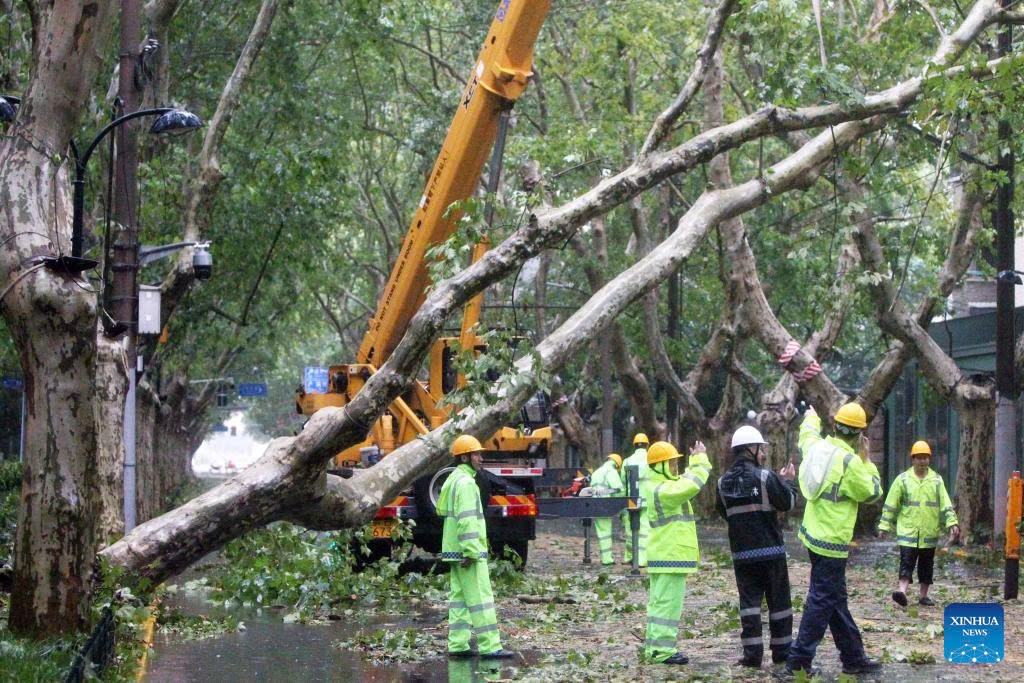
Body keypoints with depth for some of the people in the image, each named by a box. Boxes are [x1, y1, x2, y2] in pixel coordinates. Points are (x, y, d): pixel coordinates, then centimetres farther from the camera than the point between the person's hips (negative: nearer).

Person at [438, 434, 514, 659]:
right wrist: (471, 552, -24)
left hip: (455, 551, 10)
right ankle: (489, 646, -11)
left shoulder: (454, 479, 17)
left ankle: (457, 644, 10)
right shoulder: (465, 482, -15)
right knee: (480, 597, -9)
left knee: (459, 597, 10)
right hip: (467, 551, -10)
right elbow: (467, 519, -21)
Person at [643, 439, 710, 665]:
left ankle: (653, 646, 18)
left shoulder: (655, 486, 12)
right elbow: (692, 485, -27)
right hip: (671, 556, -11)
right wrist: (700, 460, -14)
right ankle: (661, 650, -8)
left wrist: (696, 462, 15)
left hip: (661, 555, 11)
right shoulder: (663, 491, -20)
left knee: (658, 601, 13)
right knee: (668, 602, -8)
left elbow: (685, 482, 24)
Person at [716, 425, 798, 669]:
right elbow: (788, 502, -8)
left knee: (749, 601, 4)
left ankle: (752, 653, -3)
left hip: (742, 553, 3)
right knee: (779, 601, 8)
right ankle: (781, 651, 14)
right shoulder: (765, 477, -13)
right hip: (771, 550, -3)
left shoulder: (724, 482, 2)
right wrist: (788, 481, 8)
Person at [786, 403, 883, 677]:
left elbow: (808, 434, 29)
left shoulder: (818, 447, 2)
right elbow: (872, 493, -7)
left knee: (836, 600, 14)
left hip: (813, 534, 9)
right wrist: (866, 460, 2)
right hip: (832, 542, -9)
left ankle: (854, 657, 21)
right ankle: (799, 660, -3)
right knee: (821, 602, -3)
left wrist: (811, 417, 49)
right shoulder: (850, 462, -21)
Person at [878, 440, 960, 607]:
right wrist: (884, 526, 1)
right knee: (906, 562, -12)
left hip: (929, 533, 2)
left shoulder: (936, 480, 6)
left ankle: (923, 595, 19)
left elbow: (946, 505, 5)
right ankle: (902, 592, -20)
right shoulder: (903, 479, 0)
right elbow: (890, 505, 3)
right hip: (907, 531, -2)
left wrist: (952, 523, -7)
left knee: (926, 565, 9)